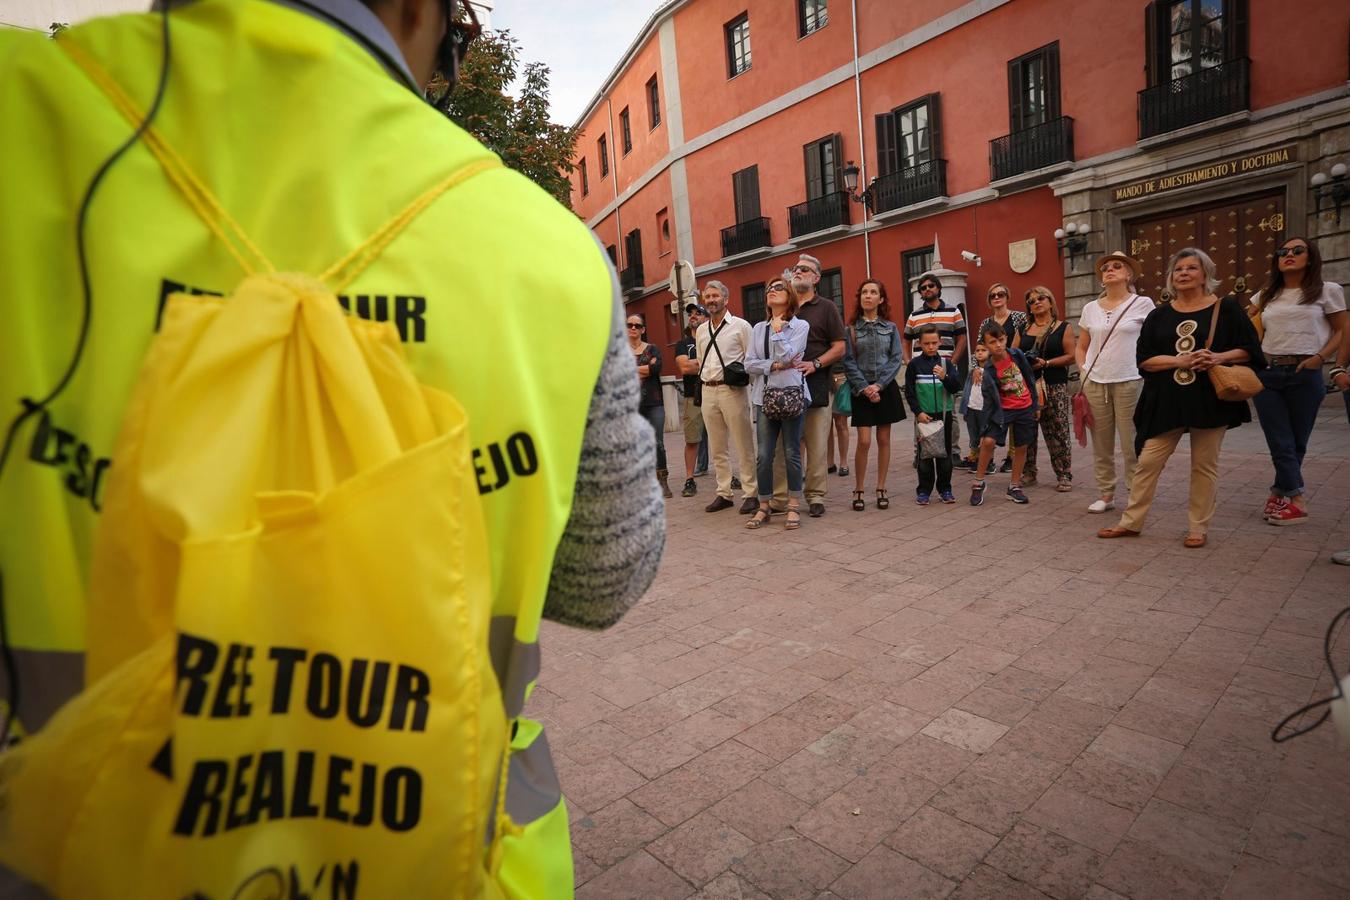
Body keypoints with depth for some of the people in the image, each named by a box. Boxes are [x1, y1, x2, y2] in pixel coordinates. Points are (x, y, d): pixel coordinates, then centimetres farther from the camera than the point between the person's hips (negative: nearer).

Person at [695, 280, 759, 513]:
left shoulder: (740, 325, -2)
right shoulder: (701, 330, 15)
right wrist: (707, 379, 12)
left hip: (732, 390, -6)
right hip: (708, 391, 6)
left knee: (744, 446, -2)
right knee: (717, 448, 10)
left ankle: (750, 494, 6)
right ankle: (724, 494, 19)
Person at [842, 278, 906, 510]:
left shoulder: (891, 328, 6)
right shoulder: (851, 329, 2)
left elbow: (896, 359, 0)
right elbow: (849, 361, -3)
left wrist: (878, 385, -11)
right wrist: (864, 388, -12)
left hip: (886, 388, 2)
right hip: (862, 391, -2)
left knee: (883, 440, 5)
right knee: (864, 441, -8)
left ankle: (881, 489, 15)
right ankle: (858, 491, 5)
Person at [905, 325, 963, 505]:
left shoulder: (946, 363, 3)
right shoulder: (914, 364, -1)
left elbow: (956, 388, -3)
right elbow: (909, 392, 0)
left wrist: (945, 377, -21)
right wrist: (918, 412, -8)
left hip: (944, 415, 2)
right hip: (923, 416, -1)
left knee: (945, 453, 8)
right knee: (924, 453, 3)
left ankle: (945, 488, 18)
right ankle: (924, 490, 12)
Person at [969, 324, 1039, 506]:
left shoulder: (1016, 354, -7)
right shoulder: (989, 371, -14)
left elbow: (1030, 378, 6)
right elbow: (989, 402, -11)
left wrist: (1036, 405, 10)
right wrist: (984, 428, -11)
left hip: (1025, 409, 3)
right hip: (1003, 409, -3)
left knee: (1021, 447, 9)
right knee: (988, 441, -19)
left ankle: (1014, 487, 23)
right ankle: (978, 483, -3)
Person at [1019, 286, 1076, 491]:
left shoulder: (1063, 327, 5)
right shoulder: (1024, 330, 14)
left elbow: (1071, 356, -3)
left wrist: (1046, 363, -15)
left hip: (1054, 387, -3)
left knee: (1057, 432, -2)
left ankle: (1064, 475, 7)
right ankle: (1028, 472, 13)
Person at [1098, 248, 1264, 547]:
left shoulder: (1226, 308, 3)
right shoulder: (1159, 316, 8)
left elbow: (1249, 350, 1)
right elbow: (1144, 359, 0)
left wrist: (1219, 358, -17)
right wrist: (1181, 360, -15)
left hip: (1211, 400, -1)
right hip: (1166, 401, 2)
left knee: (1204, 465, 7)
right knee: (1147, 462, 2)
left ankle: (1199, 528, 18)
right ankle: (1131, 522, 12)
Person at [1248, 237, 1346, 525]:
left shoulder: (1328, 291, 6)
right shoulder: (1266, 296, 13)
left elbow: (1341, 331, 7)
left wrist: (1321, 357, -9)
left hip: (1304, 374, -2)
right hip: (1267, 373, 2)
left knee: (1297, 442, 6)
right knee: (1280, 443, -1)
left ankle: (1282, 495, 17)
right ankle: (1296, 500, 5)